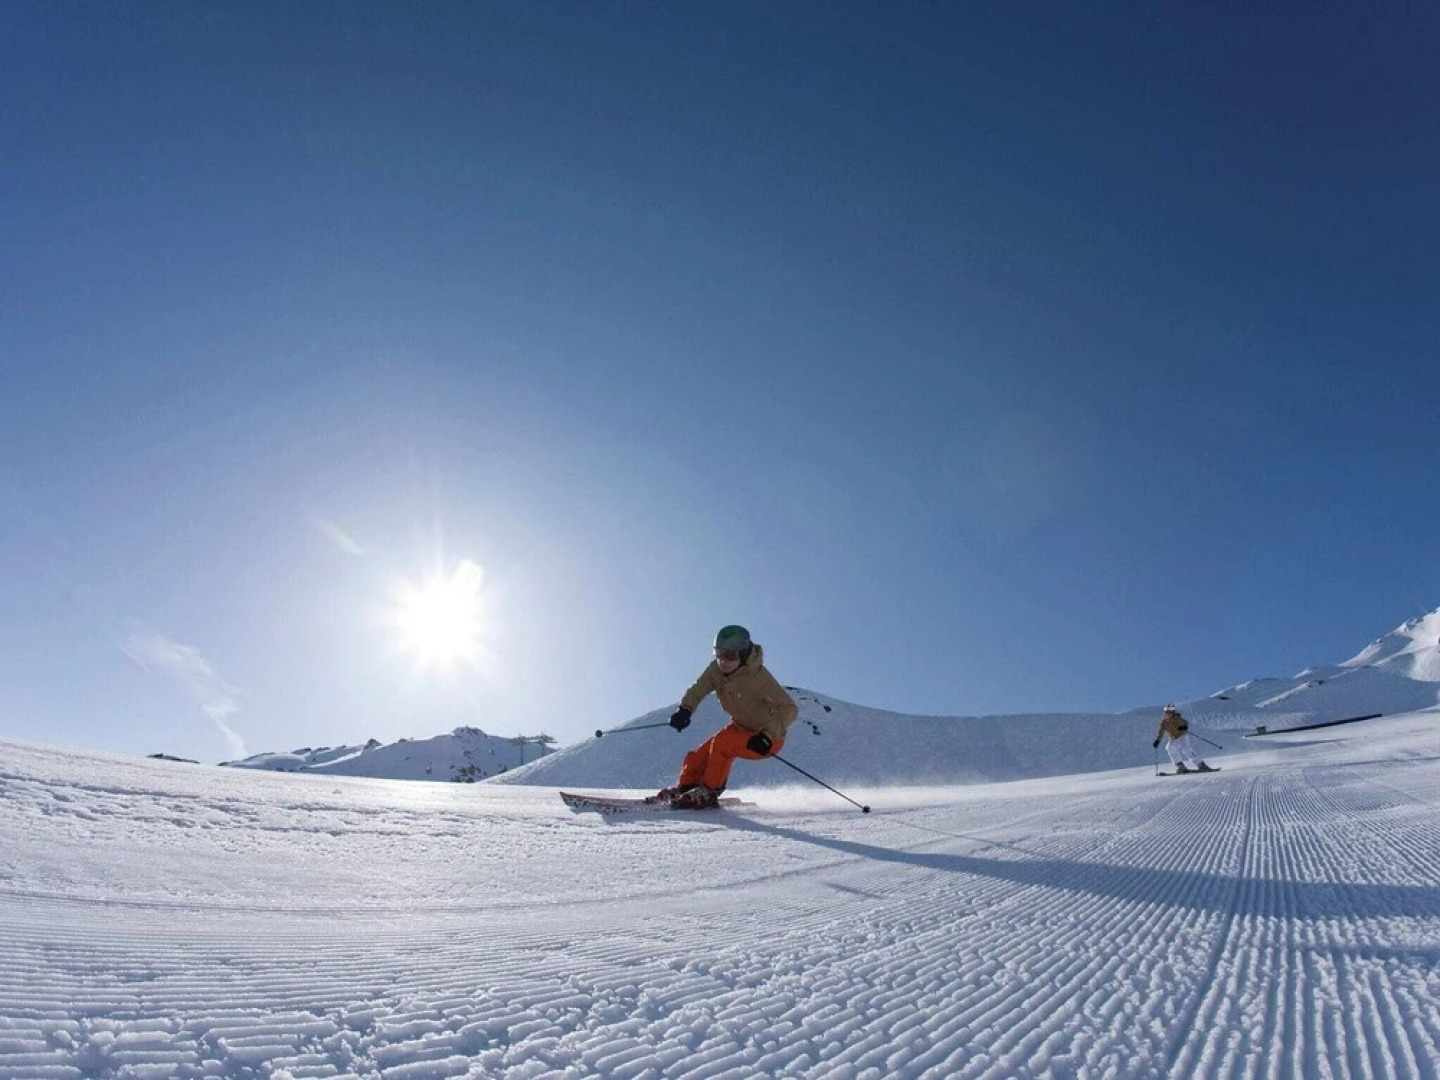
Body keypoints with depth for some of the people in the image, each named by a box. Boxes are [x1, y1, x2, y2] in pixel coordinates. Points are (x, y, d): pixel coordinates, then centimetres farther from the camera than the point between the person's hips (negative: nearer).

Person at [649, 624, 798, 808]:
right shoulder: (716, 669, -12)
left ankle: (708, 794, -10)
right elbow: (697, 690, -7)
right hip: (740, 727, 7)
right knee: (698, 757, 1)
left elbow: (790, 709, -31)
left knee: (722, 743, -28)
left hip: (767, 738, -7)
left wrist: (768, 735, -42)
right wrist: (685, 709, -28)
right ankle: (684, 788, 28)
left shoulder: (759, 677, -31)